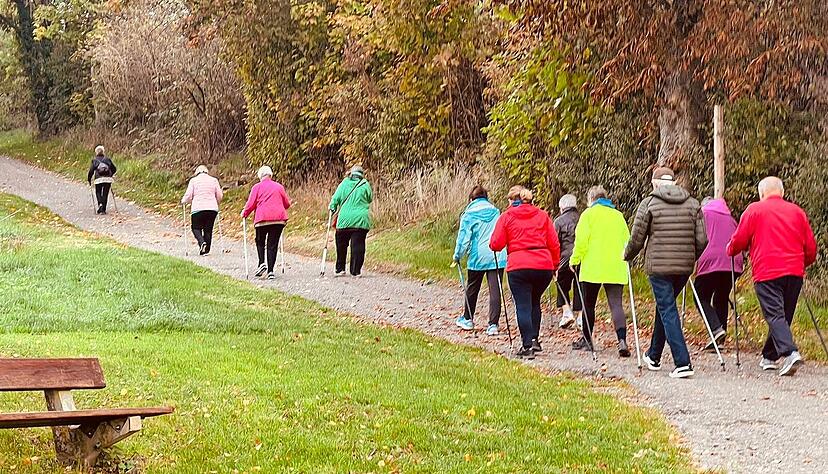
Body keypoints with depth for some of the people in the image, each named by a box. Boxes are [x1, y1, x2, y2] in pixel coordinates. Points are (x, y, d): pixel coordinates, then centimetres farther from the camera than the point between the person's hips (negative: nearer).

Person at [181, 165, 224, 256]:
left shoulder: (193, 180, 4)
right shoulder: (214, 180, 10)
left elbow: (188, 195, 0)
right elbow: (220, 196, 11)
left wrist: (183, 201, 20)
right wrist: (216, 203, 31)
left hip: (198, 208, -2)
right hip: (212, 209, 2)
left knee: (196, 228, 9)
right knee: (208, 229, 8)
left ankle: (201, 242, -16)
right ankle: (205, 250, 6)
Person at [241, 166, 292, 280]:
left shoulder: (257, 187, 3)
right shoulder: (279, 187, 12)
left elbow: (251, 204, 0)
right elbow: (287, 204, 16)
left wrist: (244, 214, 17)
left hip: (263, 219, -2)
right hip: (279, 218, 2)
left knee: (260, 242, 17)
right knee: (273, 244, 4)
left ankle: (262, 263, -4)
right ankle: (270, 271, -2)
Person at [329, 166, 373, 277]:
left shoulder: (344, 183, 3)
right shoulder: (365, 184, 0)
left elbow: (335, 198, 0)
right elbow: (370, 199, 11)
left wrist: (332, 209, 9)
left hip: (344, 219, 1)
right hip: (361, 220, -1)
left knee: (341, 245, 15)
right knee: (358, 246, 2)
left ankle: (340, 269, 20)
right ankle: (356, 271, 0)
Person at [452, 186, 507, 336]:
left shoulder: (469, 215, -2)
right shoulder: (495, 212, 9)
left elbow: (464, 237, -4)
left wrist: (458, 256, 7)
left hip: (478, 257, -2)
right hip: (497, 256, 2)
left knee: (472, 289, 17)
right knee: (495, 290, -1)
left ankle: (468, 319, 31)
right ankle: (493, 324, -8)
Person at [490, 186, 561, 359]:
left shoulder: (506, 217, 5)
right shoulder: (542, 216, 13)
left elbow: (496, 245, 0)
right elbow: (554, 244, 9)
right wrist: (555, 265, 18)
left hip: (518, 267, -3)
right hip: (544, 266, 3)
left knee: (523, 306, -1)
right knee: (534, 302, 22)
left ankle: (528, 345, -7)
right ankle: (534, 339, 17)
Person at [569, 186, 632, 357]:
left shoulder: (589, 214, 0)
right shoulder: (618, 215, 13)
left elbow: (581, 240, -8)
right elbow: (627, 240, 16)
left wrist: (575, 260, 2)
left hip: (593, 268, -3)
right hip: (616, 270, 3)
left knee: (589, 304, 12)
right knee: (616, 305, -5)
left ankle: (587, 339, 23)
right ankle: (622, 340, -23)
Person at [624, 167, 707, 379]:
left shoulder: (649, 204, -4)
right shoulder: (693, 205, 7)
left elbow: (637, 238, -2)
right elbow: (702, 239, 4)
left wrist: (627, 256, 17)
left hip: (658, 266, -5)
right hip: (684, 267, 5)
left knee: (667, 311, -3)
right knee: (664, 307, 22)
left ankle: (683, 363, -14)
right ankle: (654, 357, 33)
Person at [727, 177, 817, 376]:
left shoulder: (754, 210, 3)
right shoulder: (797, 211, 15)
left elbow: (739, 240, 1)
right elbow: (811, 247, 15)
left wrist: (730, 251, 23)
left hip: (767, 272, -4)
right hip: (794, 272, 4)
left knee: (775, 315, -10)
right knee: (784, 315, 15)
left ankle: (790, 352, -29)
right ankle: (769, 356, 25)